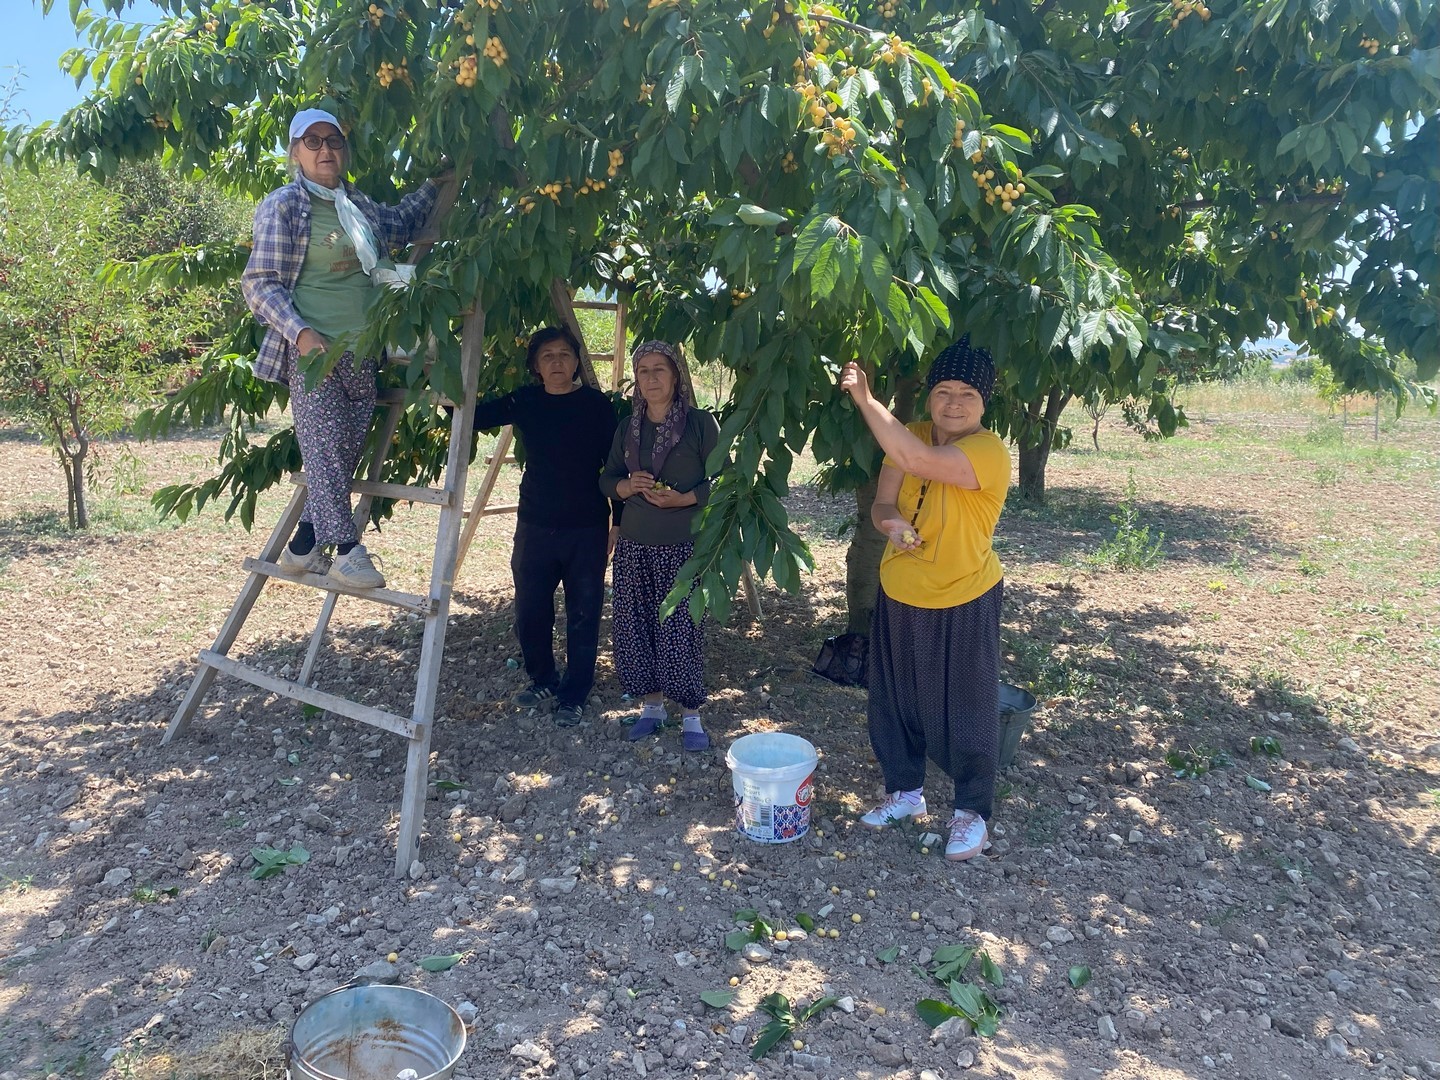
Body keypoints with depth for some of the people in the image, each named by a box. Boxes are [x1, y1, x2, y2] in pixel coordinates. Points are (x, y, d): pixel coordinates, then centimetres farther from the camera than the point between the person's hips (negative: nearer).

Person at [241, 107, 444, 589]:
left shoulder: (361, 207, 17)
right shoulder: (283, 205, -1)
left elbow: (403, 222, 39)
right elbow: (259, 283, -6)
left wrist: (435, 184, 29)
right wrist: (301, 333, -19)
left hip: (362, 352, 6)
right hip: (313, 349, -6)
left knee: (348, 450, 4)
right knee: (325, 446, -11)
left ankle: (303, 547, 14)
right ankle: (346, 550, -8)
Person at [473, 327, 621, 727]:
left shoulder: (596, 405, -4)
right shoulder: (524, 402, 3)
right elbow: (475, 416, 6)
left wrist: (620, 520, -1)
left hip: (587, 529, -3)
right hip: (535, 526, 3)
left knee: (582, 617, 4)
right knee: (530, 612, 9)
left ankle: (574, 697, 20)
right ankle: (543, 682, 32)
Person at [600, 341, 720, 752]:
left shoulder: (700, 423, -4)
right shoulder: (628, 428, 11)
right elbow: (607, 479, 16)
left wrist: (683, 499, -18)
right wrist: (628, 485, -6)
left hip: (684, 546, -5)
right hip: (634, 545, 5)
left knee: (681, 629, -4)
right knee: (632, 625, 7)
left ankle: (691, 715, 11)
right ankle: (652, 705, 24)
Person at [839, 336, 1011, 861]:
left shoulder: (988, 451, -22)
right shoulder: (912, 435, -1)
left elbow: (914, 459, -36)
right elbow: (882, 503, -3)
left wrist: (865, 398, -33)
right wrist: (892, 522, -27)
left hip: (963, 603, -6)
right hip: (899, 596, 6)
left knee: (965, 710, 7)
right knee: (895, 701, 17)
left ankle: (971, 811, 28)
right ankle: (905, 791, 38)